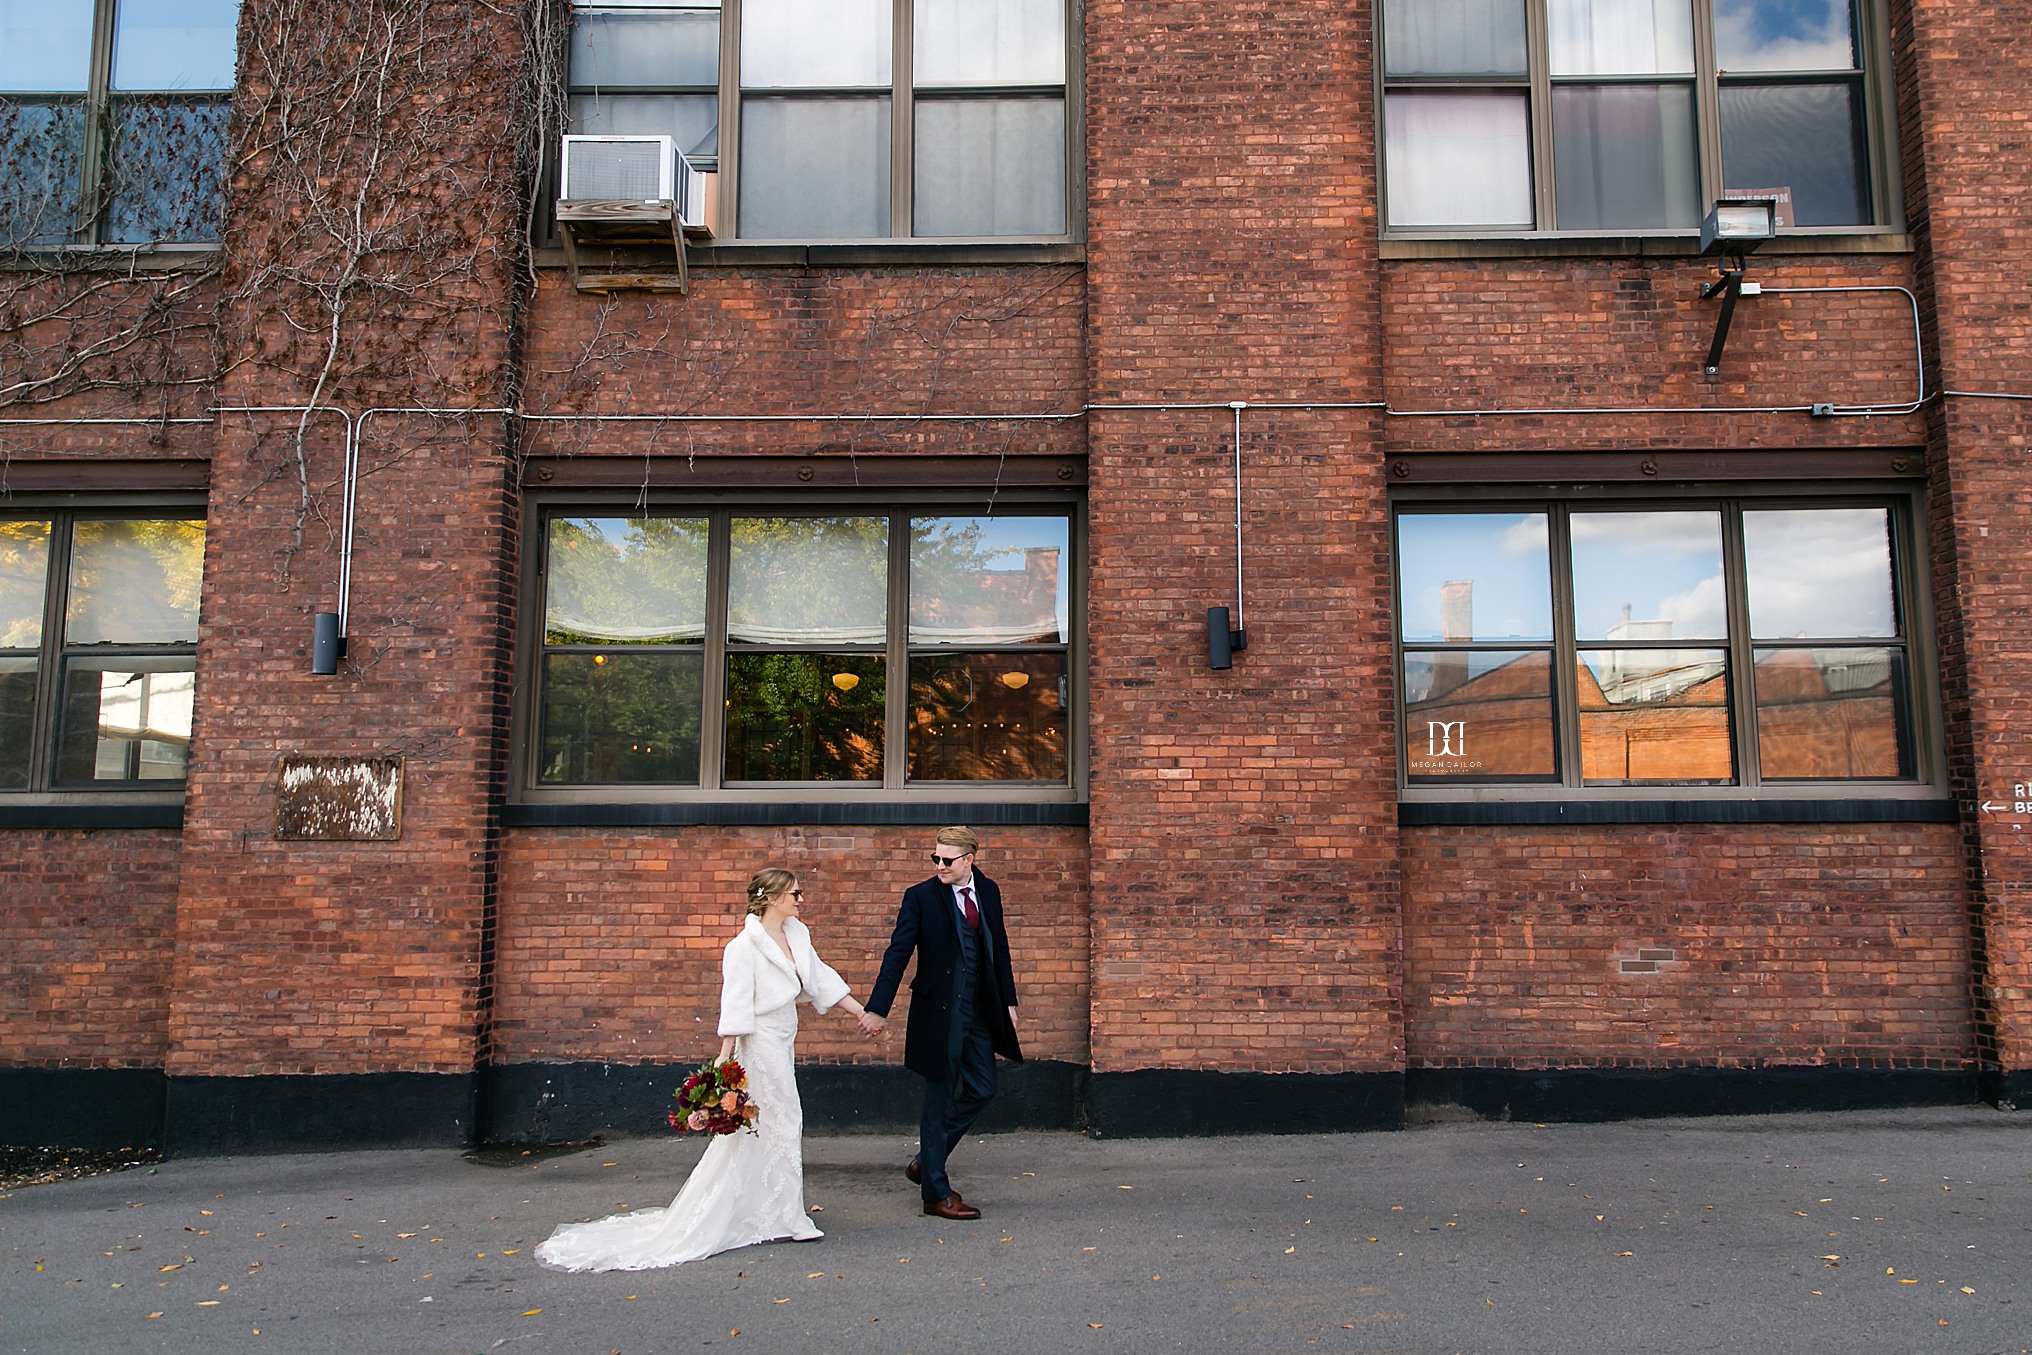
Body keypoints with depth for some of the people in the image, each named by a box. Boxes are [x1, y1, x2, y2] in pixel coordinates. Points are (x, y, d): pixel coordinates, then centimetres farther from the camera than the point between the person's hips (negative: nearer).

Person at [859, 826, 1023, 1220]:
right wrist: (878, 1009, -16)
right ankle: (936, 1192, 12)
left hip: (979, 1010, 6)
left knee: (982, 1089, 10)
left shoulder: (988, 891, 6)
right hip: (939, 1012, -6)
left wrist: (1009, 1001, 14)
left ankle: (927, 1160, 28)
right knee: (940, 1097, 1)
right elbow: (898, 953, -11)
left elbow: (999, 948, 14)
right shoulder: (921, 896, -8)